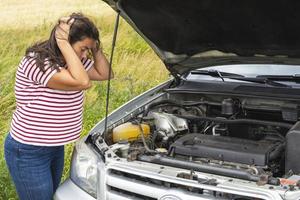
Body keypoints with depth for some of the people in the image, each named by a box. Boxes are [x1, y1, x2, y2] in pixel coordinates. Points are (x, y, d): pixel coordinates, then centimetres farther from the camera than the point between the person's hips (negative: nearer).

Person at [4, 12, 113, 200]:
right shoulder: (36, 62, -27)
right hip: (28, 153, -9)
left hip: (55, 147, 9)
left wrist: (94, 47, -5)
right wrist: (63, 43, -30)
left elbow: (105, 73, 8)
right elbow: (82, 82, -35)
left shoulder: (70, 60, 1)